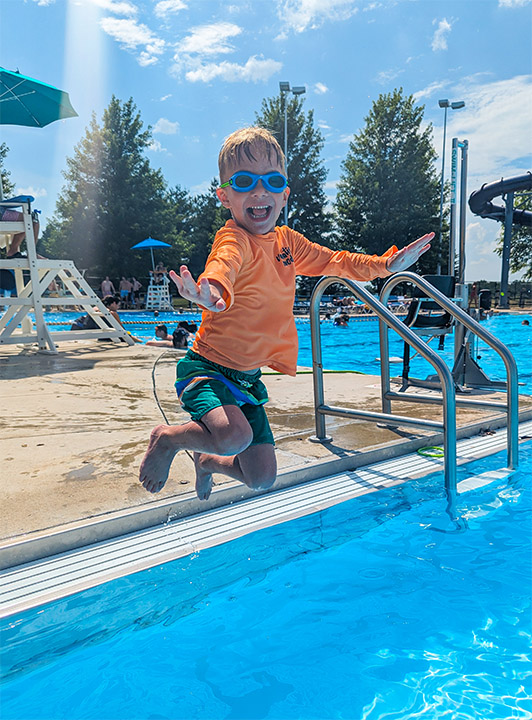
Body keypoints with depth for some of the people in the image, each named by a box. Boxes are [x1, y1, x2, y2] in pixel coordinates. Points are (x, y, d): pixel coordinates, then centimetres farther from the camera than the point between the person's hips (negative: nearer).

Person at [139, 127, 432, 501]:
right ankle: (167, 438, -1)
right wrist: (214, 291, -68)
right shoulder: (234, 240, -20)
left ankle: (209, 462, 41)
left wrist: (386, 264, 15)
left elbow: (332, 261, 21)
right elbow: (224, 263, -45)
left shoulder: (287, 240, 5)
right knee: (234, 437, -34)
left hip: (249, 378, 7)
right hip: (208, 368, -7)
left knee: (263, 479, 8)